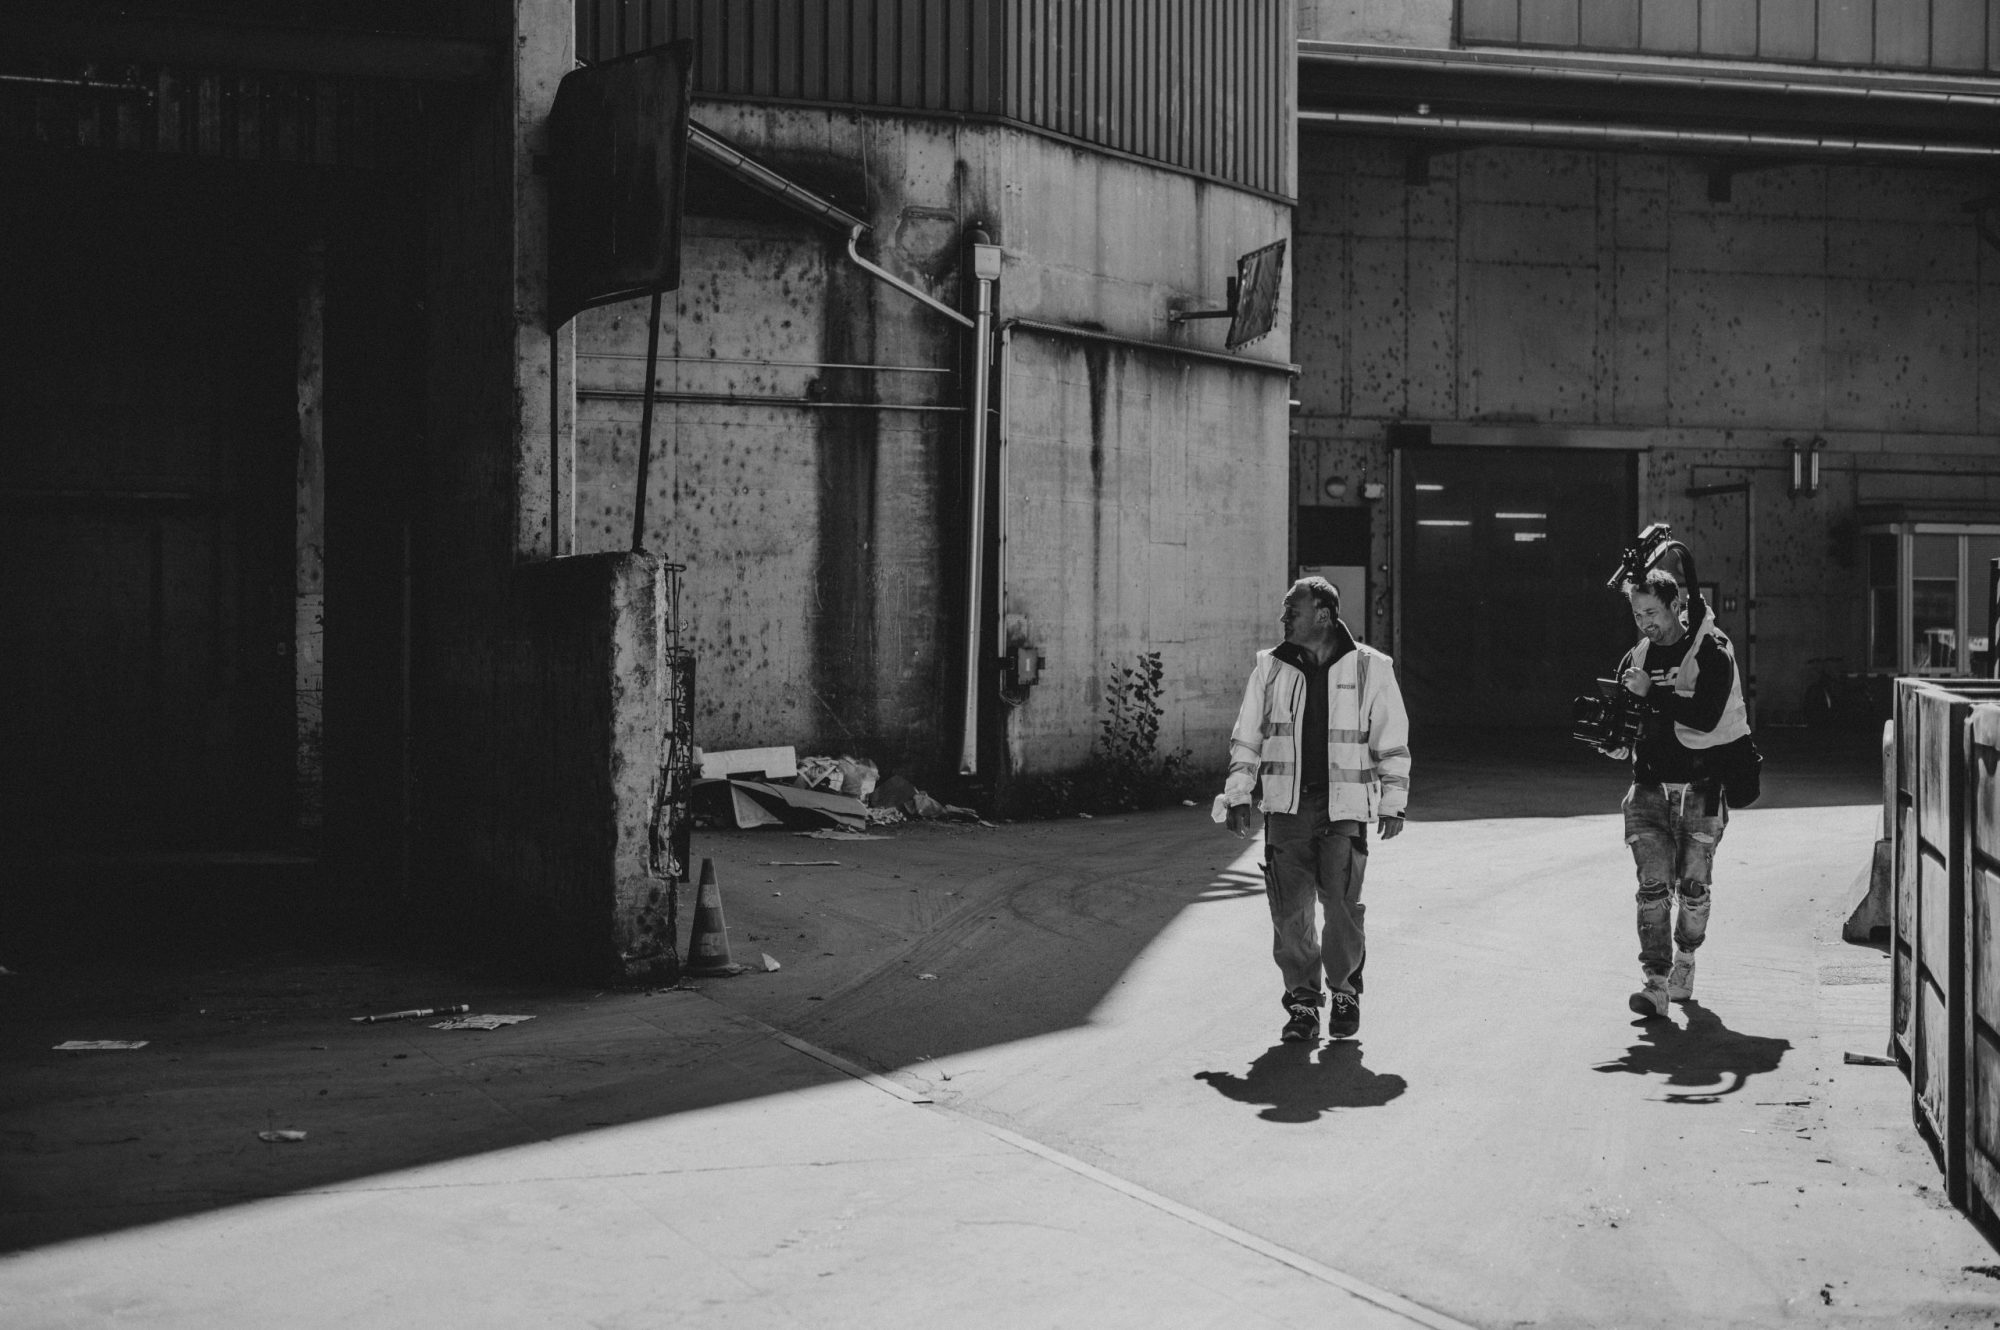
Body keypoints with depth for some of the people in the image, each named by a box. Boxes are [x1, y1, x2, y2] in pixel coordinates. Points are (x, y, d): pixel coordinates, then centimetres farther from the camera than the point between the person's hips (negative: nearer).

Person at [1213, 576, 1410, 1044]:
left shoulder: (1370, 668, 1)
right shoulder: (1270, 669, 8)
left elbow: (1392, 742, 5)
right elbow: (1247, 739, 13)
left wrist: (1393, 804, 1)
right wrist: (1238, 796, 6)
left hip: (1344, 811, -2)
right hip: (1287, 808, 2)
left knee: (1342, 907, -8)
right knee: (1290, 910, -2)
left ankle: (1345, 990, 16)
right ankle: (1302, 1002, 11)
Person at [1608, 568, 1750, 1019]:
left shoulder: (1711, 651, -4)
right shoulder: (1635, 659, 11)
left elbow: (1706, 715, -18)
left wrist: (1651, 693, -19)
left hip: (1699, 783, -3)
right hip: (1650, 783, 3)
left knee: (1693, 884, 1)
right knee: (1652, 886, -9)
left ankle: (1684, 959, 25)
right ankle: (1656, 982, -11)